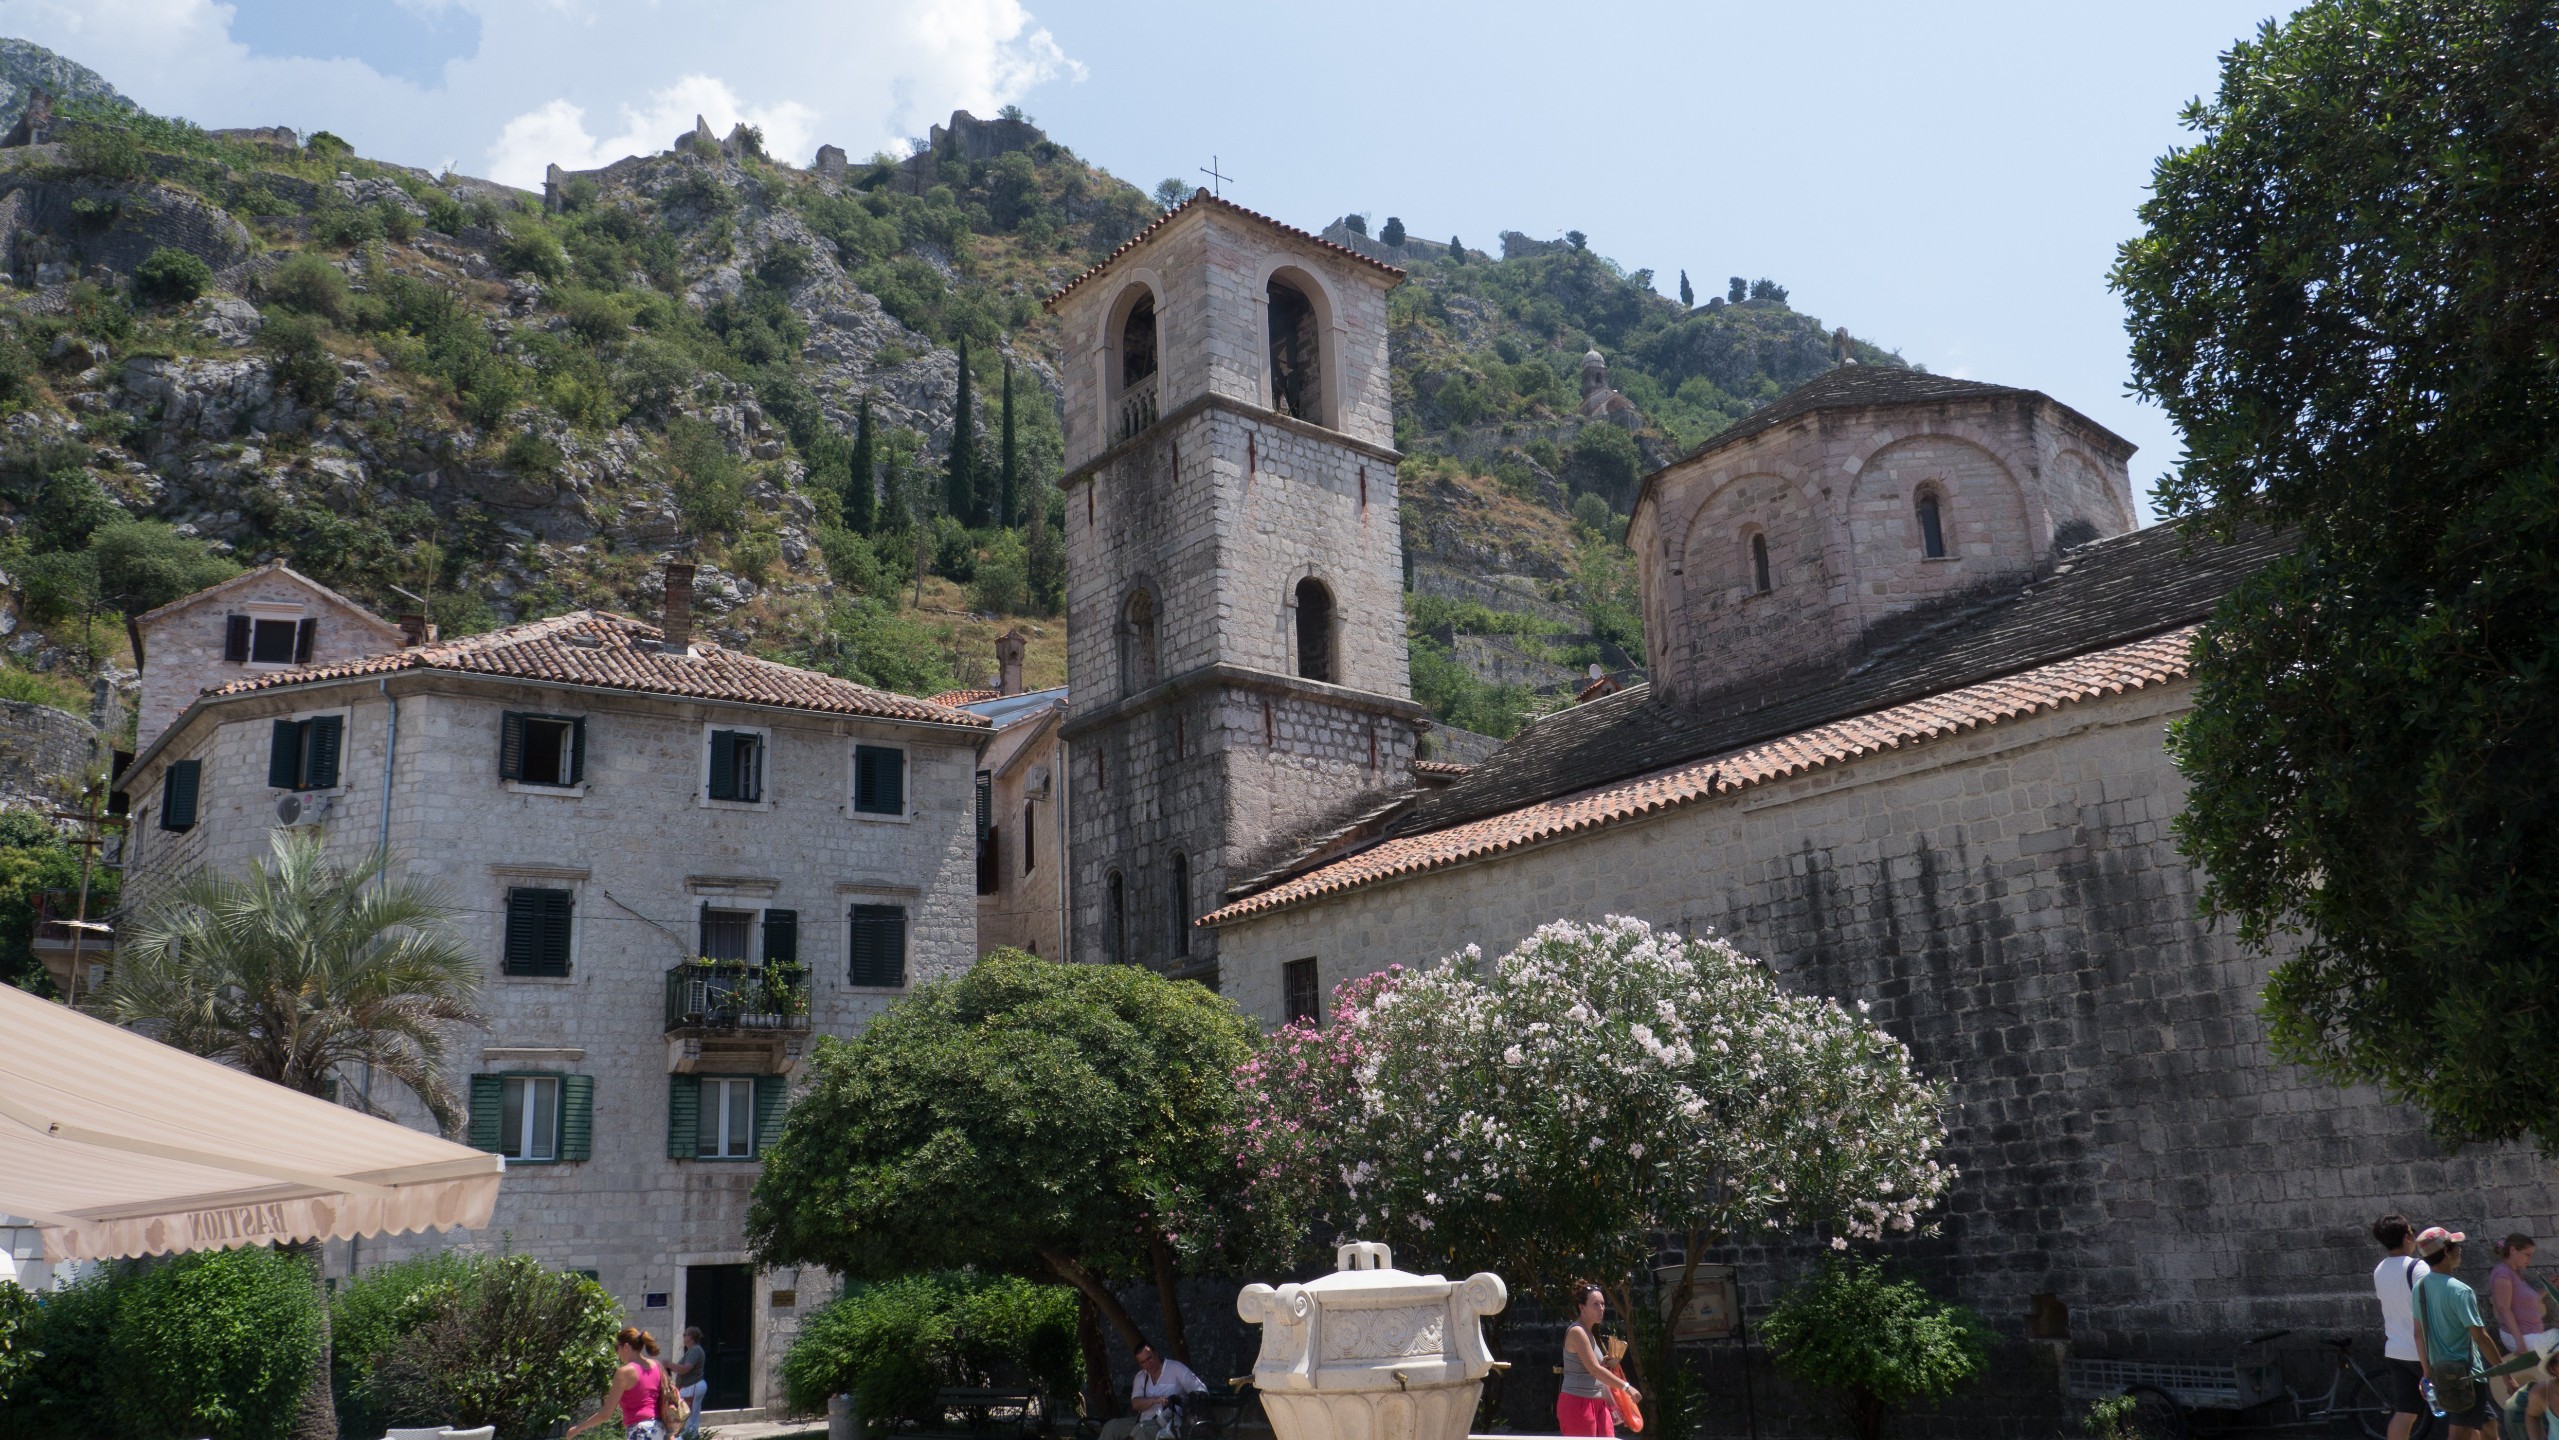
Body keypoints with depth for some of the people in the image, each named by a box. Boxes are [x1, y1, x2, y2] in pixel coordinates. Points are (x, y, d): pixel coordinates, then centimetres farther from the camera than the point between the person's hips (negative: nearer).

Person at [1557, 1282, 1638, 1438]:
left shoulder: (1589, 1333, 15)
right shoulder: (1577, 1332, -14)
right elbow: (1595, 1369, -20)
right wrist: (1626, 1387, -17)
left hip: (1598, 1404, 9)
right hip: (1577, 1404, -9)